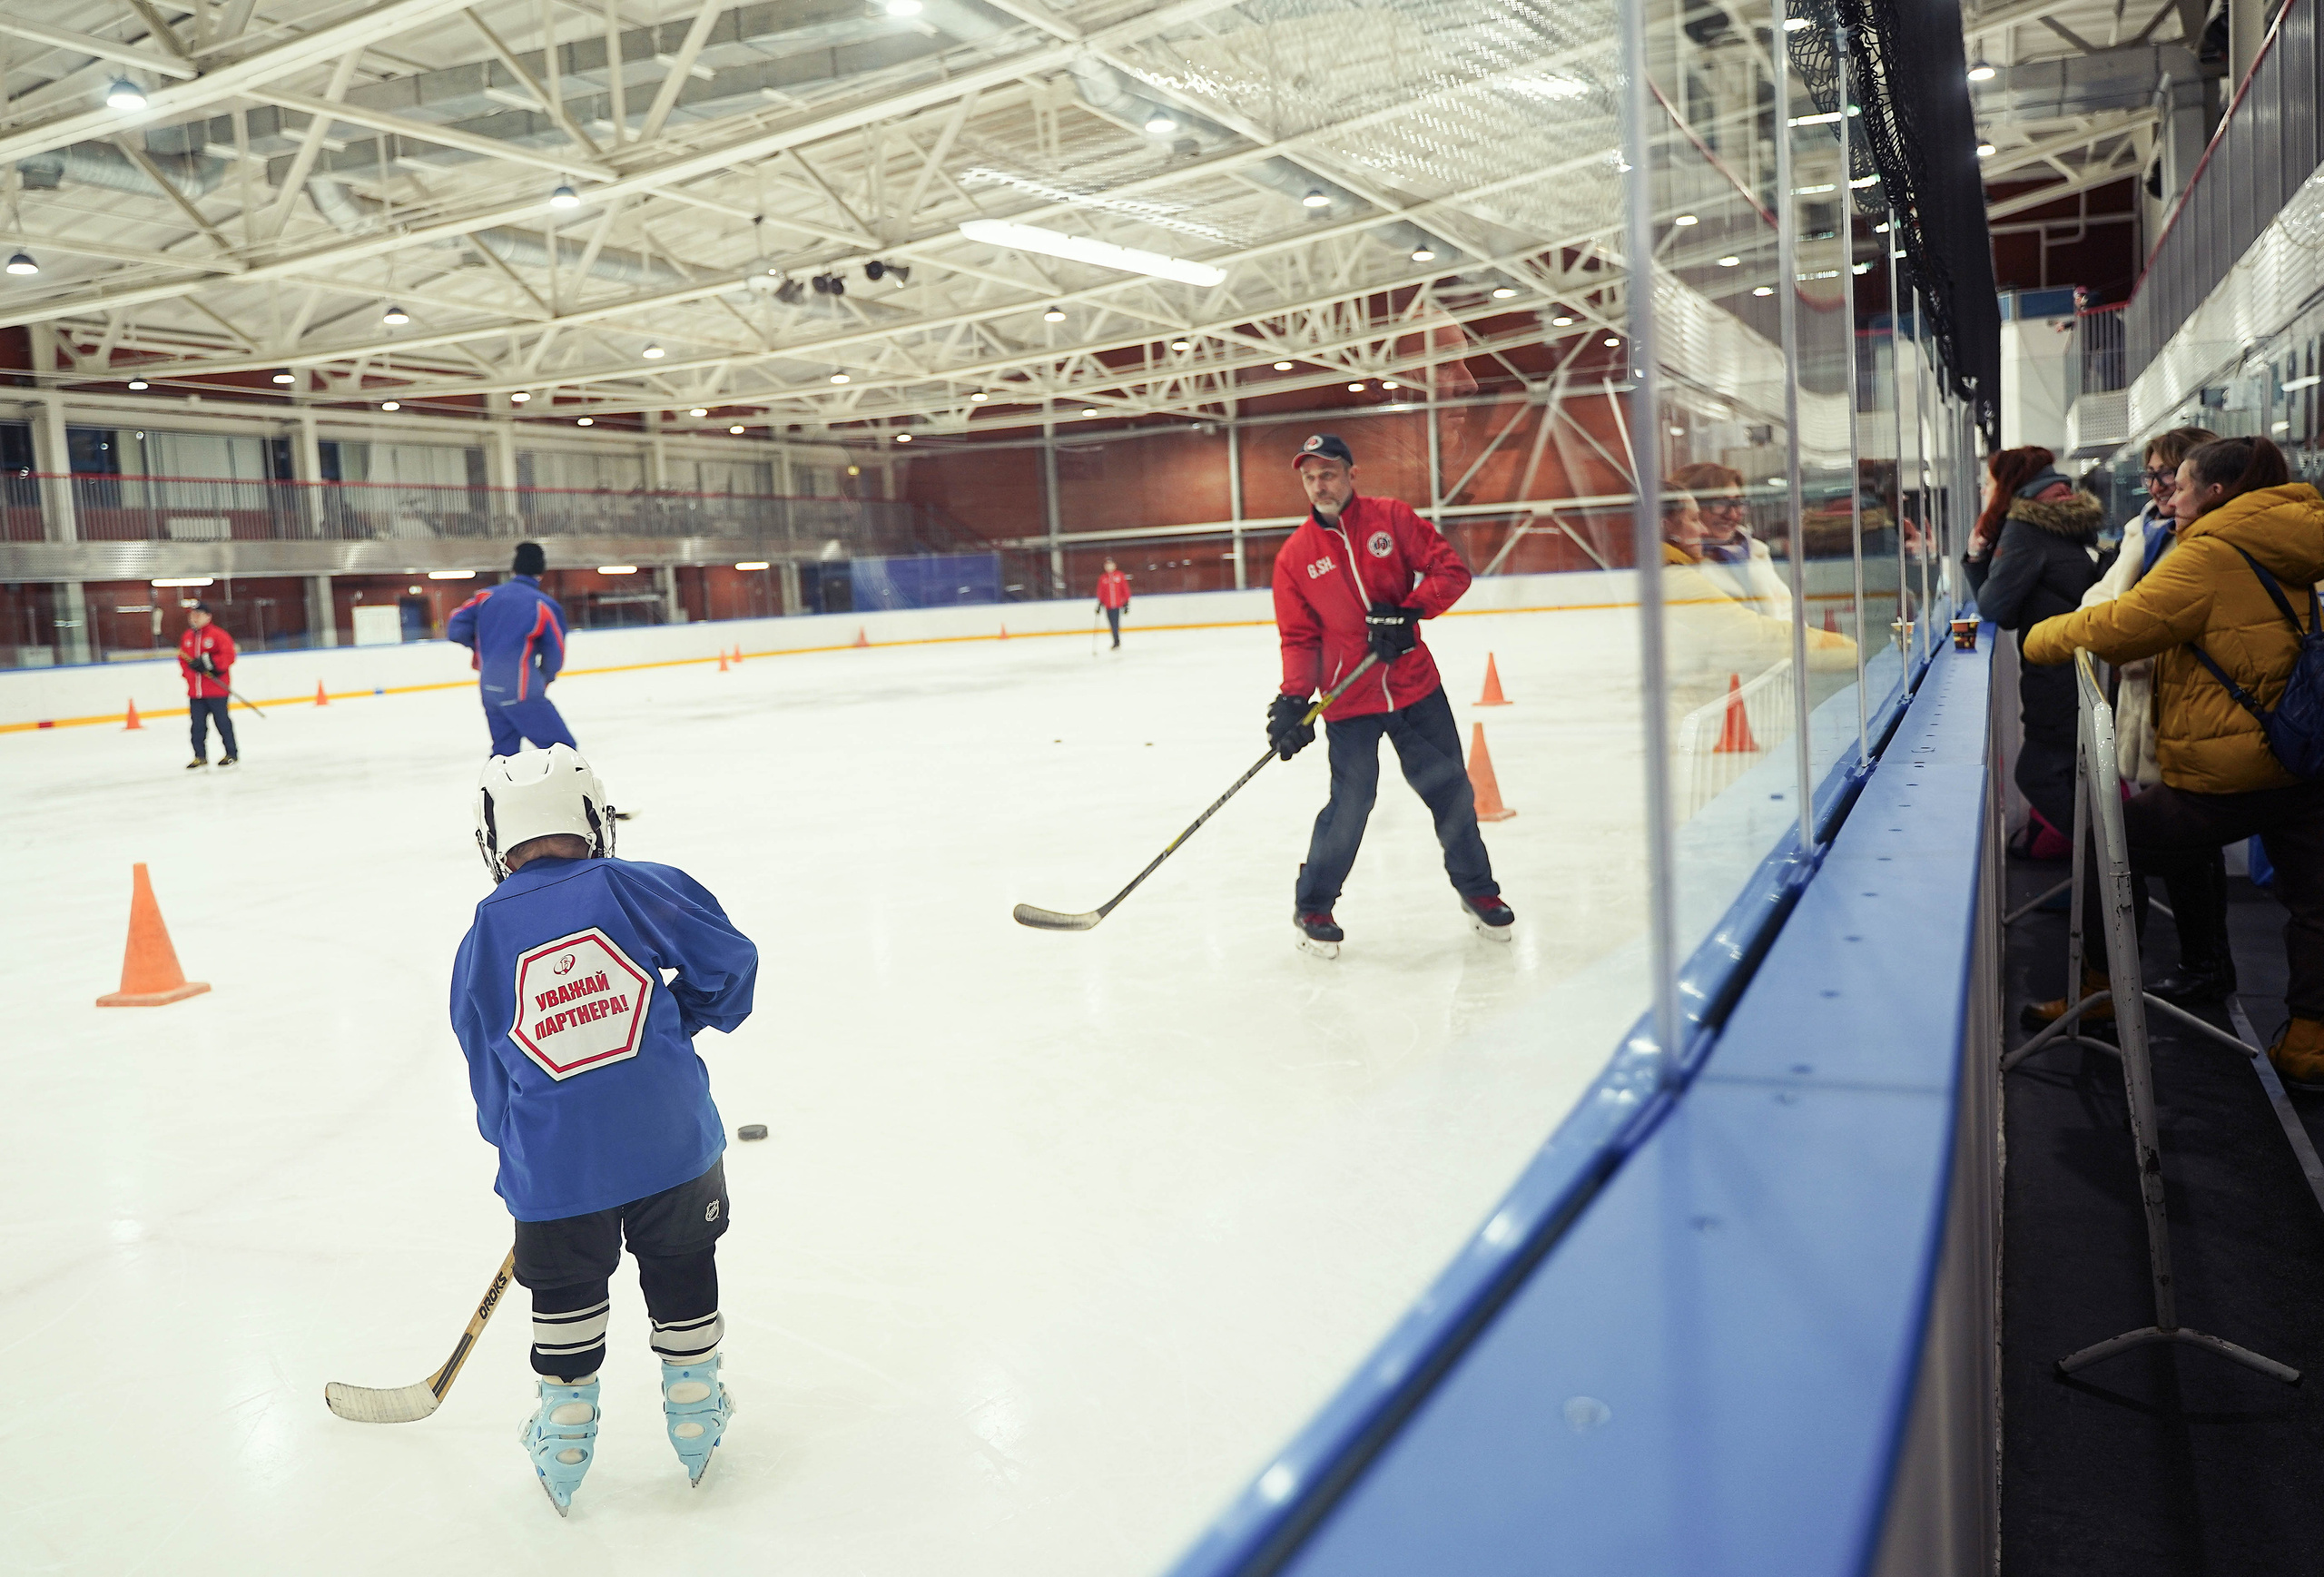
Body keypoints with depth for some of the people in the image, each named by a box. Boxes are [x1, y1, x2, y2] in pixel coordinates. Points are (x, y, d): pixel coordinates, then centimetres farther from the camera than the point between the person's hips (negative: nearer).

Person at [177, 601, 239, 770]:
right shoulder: (187, 637, 13)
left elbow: (228, 656, -12)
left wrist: (208, 662, -21)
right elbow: (182, 659, 21)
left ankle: (231, 754, 10)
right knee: (198, 724, 6)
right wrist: (189, 672, 4)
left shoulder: (218, 634, -6)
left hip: (216, 688, -6)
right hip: (195, 691, 6)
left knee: (222, 721, 1)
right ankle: (200, 756, 13)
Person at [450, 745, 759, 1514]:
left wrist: (515, 1142, 26)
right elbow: (729, 960, -4)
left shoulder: (484, 940, 3)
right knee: (681, 1272, 21)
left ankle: (565, 1439, 34)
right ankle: (695, 1418, 33)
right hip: (673, 1145, 0)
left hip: (554, 1164, 1)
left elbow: (488, 1073, 11)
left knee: (564, 1293, 22)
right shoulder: (636, 886, -3)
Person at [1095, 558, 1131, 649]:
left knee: (1116, 624, -8)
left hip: (1118, 604, -2)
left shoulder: (1120, 576, 4)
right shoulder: (1102, 578, 7)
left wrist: (1126, 603, 2)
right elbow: (1100, 592, 9)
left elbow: (1125, 589, 5)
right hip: (1108, 606, 2)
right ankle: (1116, 642, 11)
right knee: (1113, 624, 2)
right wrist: (1100, 603, 4)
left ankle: (1117, 642, -1)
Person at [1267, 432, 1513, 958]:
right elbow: (1299, 639, 0)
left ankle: (1478, 890, 30)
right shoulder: (1294, 556, -2)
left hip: (1415, 686, 2)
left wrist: (1407, 612, -17)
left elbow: (1452, 569, -3)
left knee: (1451, 790, 9)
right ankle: (1311, 907, 12)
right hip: (1349, 700, -1)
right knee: (1352, 802, -8)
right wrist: (1292, 701, -13)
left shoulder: (1392, 519, -2)